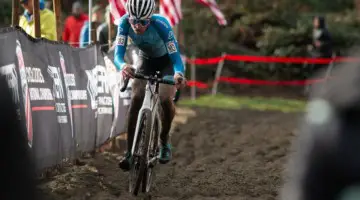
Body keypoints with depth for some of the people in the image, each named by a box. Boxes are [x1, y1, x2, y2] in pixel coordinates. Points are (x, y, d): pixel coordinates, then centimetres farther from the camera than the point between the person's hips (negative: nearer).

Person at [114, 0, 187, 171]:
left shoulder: (160, 24, -38)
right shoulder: (125, 22, -30)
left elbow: (175, 56, -39)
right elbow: (118, 54, -35)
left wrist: (178, 74, -61)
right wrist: (123, 66, -59)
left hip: (166, 61, -2)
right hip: (145, 60, 2)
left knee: (165, 99, -22)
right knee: (136, 99, -18)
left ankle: (164, 142, 6)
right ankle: (130, 152, -14)